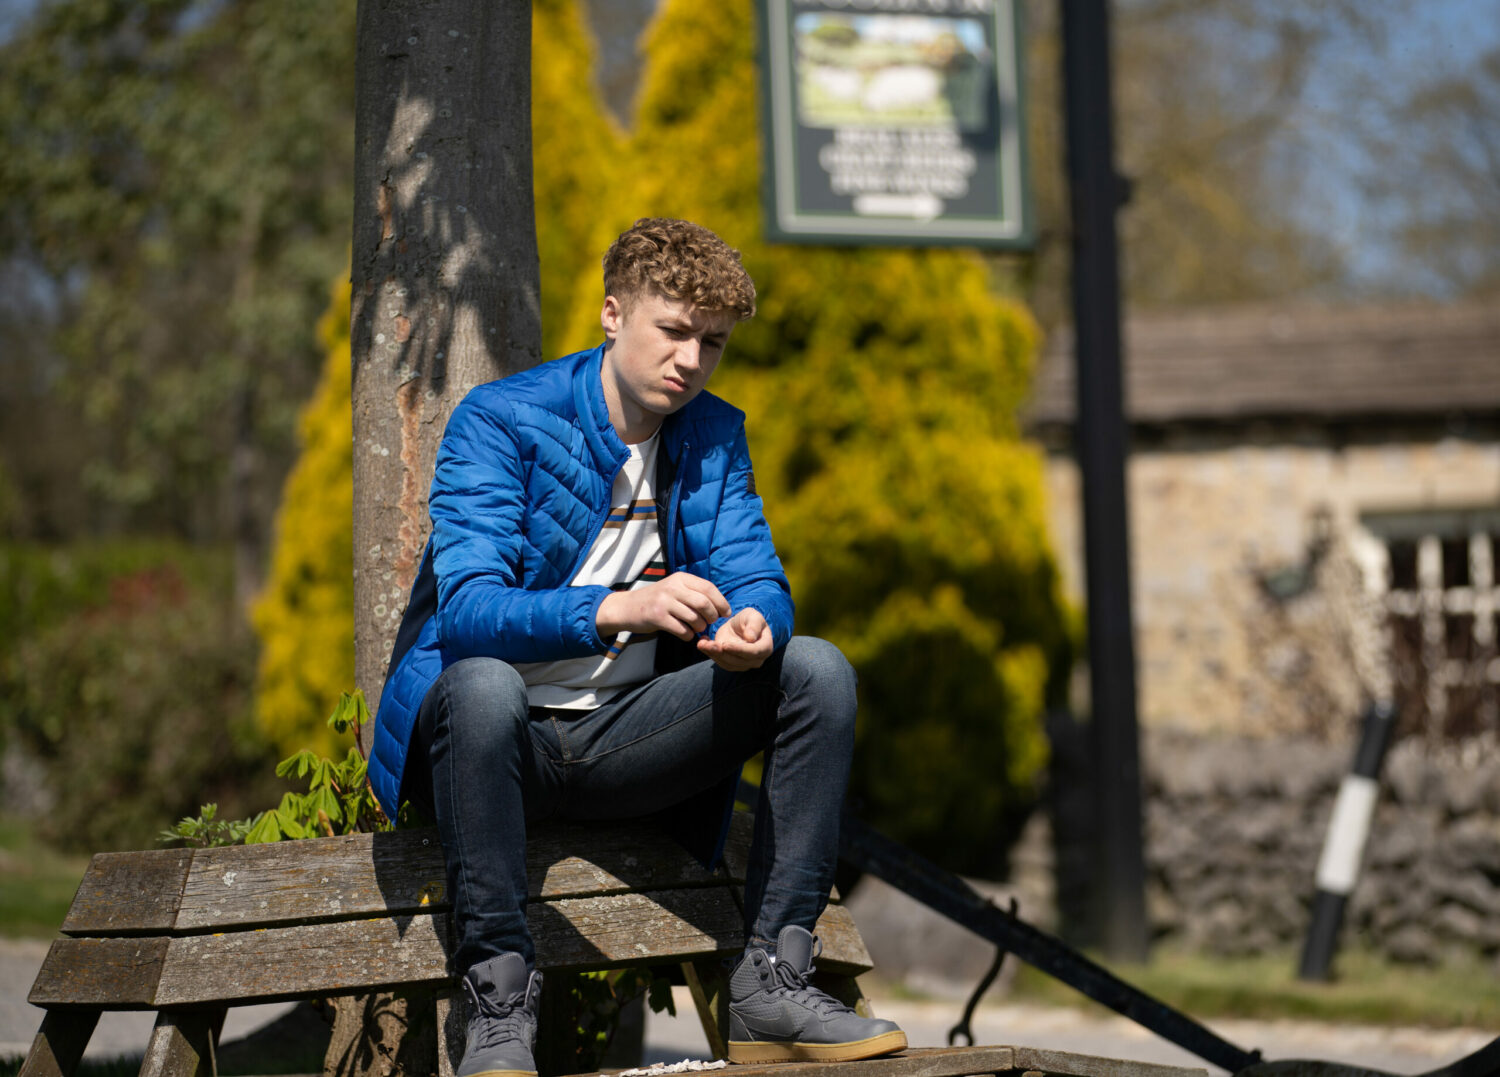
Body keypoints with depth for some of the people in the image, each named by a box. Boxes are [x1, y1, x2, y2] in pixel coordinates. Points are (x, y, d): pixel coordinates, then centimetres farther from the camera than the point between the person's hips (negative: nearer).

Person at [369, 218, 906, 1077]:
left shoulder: (715, 436, 7)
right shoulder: (500, 421, -13)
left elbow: (758, 580, -3)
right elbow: (465, 610, -25)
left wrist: (753, 627, -30)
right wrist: (617, 611, -43)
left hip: (621, 740, 5)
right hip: (489, 737, -5)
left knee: (818, 670, -12)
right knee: (482, 685, -40)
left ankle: (772, 986, -14)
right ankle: (499, 1003, -31)